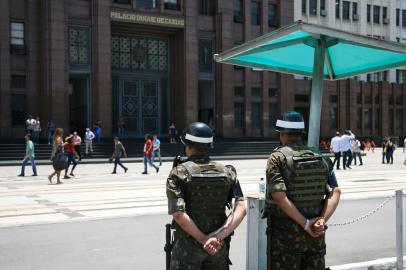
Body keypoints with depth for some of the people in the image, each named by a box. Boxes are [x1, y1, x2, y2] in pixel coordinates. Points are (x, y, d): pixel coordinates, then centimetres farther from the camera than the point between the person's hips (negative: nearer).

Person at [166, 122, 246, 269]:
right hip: (219, 246, 3)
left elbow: (178, 214, -19)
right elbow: (241, 209, -9)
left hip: (187, 244, -3)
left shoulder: (179, 173, -8)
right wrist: (218, 236, -14)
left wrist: (203, 239, -14)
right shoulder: (227, 172, 2)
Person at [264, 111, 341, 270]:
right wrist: (322, 220, -11)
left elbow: (279, 196, -19)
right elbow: (335, 192, -3)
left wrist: (305, 223, -15)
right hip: (316, 234, 5)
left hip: (285, 232, -4)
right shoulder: (320, 158, 7)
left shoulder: (277, 157, -9)